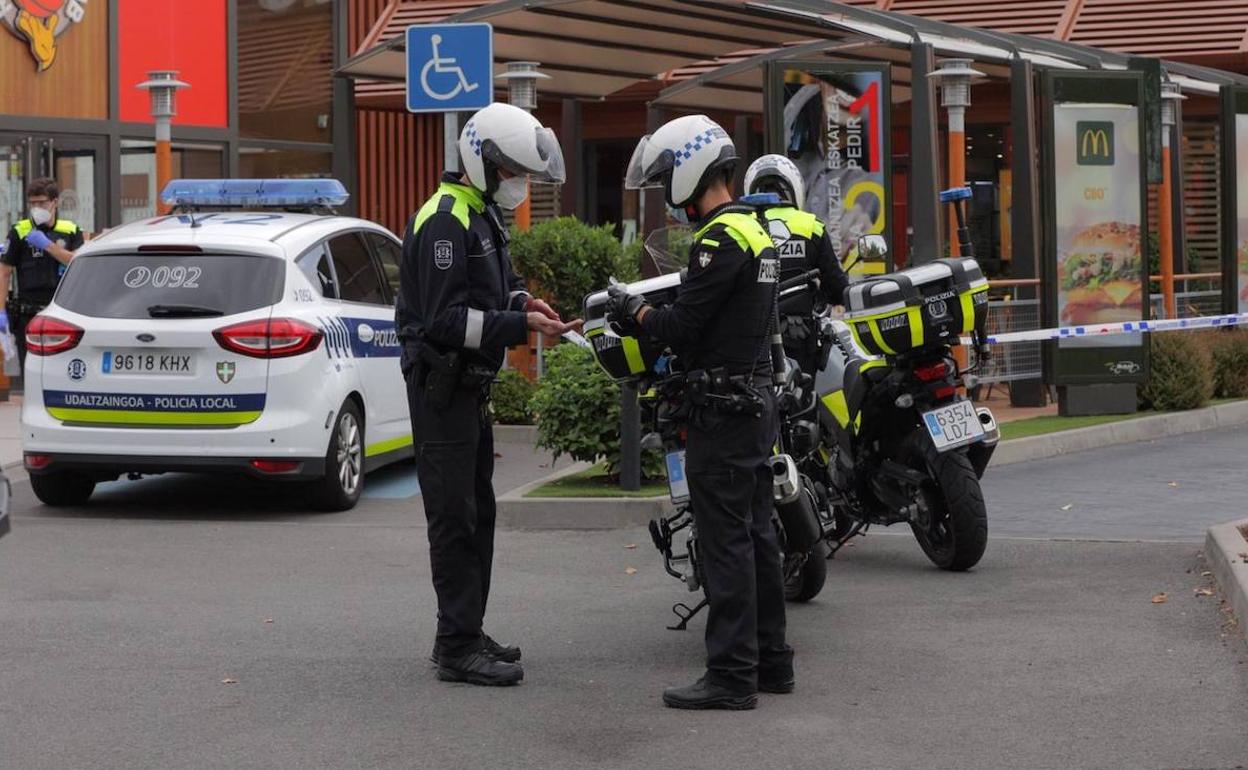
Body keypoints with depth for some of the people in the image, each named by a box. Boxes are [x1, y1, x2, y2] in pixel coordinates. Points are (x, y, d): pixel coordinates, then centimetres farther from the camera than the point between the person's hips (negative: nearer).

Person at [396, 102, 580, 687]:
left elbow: (495, 282, 25)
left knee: (478, 513, 15)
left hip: (469, 385, 11)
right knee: (455, 518, -9)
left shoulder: (483, 215, 14)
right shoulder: (445, 221, -18)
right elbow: (446, 320, -24)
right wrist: (521, 326, -27)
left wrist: (522, 300, 3)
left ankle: (467, 634, 24)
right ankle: (458, 649, -6)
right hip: (441, 383, -11)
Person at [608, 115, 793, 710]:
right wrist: (646, 315, 12)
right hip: (757, 399, 10)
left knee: (725, 542, -8)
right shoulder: (754, 230, 16)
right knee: (755, 534, 13)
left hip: (722, 409, -10)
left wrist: (637, 312, -1)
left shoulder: (722, 238, -17)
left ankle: (732, 675, -6)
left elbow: (683, 326, -19)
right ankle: (770, 660, 19)